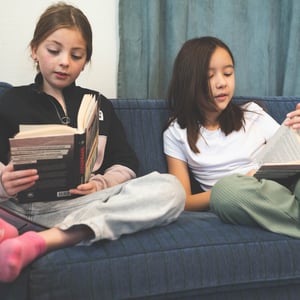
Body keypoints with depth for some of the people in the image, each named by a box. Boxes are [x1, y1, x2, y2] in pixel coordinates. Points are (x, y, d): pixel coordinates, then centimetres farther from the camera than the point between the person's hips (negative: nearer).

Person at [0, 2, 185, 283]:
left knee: (170, 188, -25)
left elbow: (125, 164, 17)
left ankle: (40, 241, -39)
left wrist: (102, 184, -6)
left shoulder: (99, 105, 23)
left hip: (81, 204, 2)